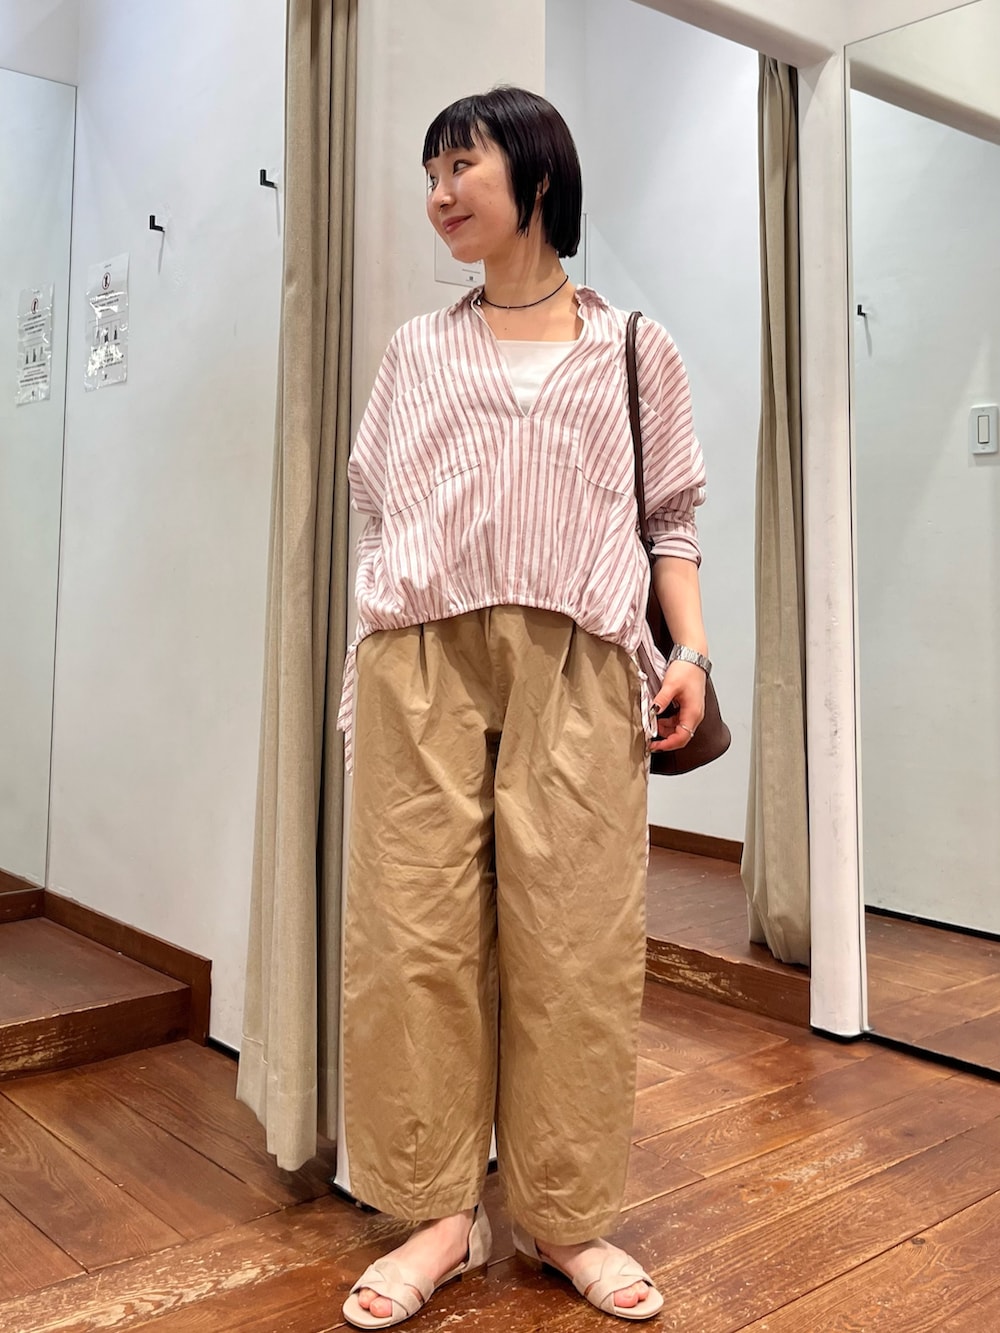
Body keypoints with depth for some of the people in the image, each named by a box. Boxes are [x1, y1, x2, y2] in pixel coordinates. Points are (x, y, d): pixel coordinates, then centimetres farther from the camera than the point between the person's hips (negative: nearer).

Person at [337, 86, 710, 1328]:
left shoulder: (634, 349, 15)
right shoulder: (416, 351, 19)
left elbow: (672, 517, 12)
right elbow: (379, 517, 15)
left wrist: (690, 650, -2)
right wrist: (363, 675, 6)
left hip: (575, 669, -1)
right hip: (422, 663, 2)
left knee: (575, 939, -2)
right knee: (414, 934, -2)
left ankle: (565, 1215, 15)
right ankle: (439, 1215, 12)